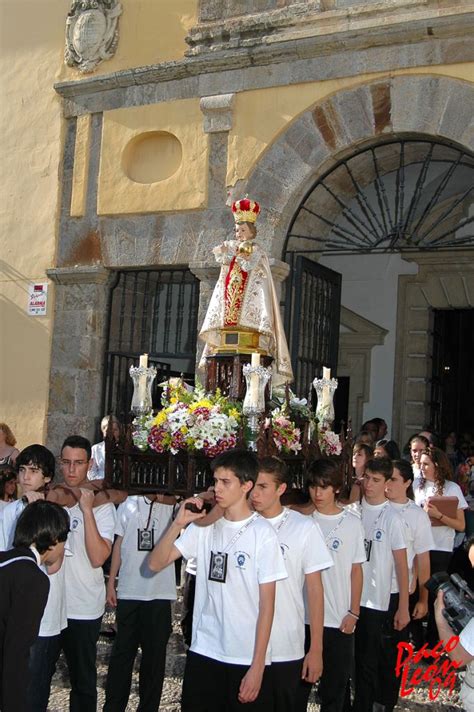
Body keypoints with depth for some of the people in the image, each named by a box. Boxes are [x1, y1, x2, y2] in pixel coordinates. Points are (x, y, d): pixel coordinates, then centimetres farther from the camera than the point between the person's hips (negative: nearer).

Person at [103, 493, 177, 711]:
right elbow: (119, 544, 11)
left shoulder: (171, 507, 0)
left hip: (159, 594, -2)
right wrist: (111, 582, 8)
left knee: (154, 653, 6)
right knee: (122, 651, 9)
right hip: (128, 592, 2)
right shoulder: (129, 505, 6)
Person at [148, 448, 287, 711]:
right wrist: (179, 523, -13)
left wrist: (257, 667, -11)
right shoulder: (204, 526, 3)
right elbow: (155, 563, 0)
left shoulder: (263, 533, -9)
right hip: (202, 652, 4)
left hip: (247, 659, -4)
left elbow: (267, 604, -9)